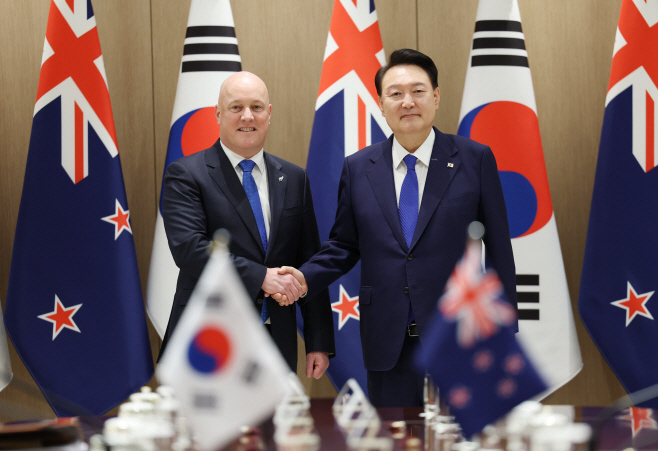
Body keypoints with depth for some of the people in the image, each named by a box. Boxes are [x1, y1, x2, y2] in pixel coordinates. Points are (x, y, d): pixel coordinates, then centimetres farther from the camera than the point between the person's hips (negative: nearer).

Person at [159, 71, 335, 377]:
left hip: (276, 345, 4)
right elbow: (188, 248, -16)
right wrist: (261, 276, -21)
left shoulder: (294, 179, 12)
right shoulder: (186, 175, -2)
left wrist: (319, 343, 6)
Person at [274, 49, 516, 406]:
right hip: (388, 347, 2)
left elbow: (498, 250, 1)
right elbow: (343, 245, 13)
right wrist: (305, 277, -6)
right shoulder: (357, 168, 7)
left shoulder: (475, 160, 0)